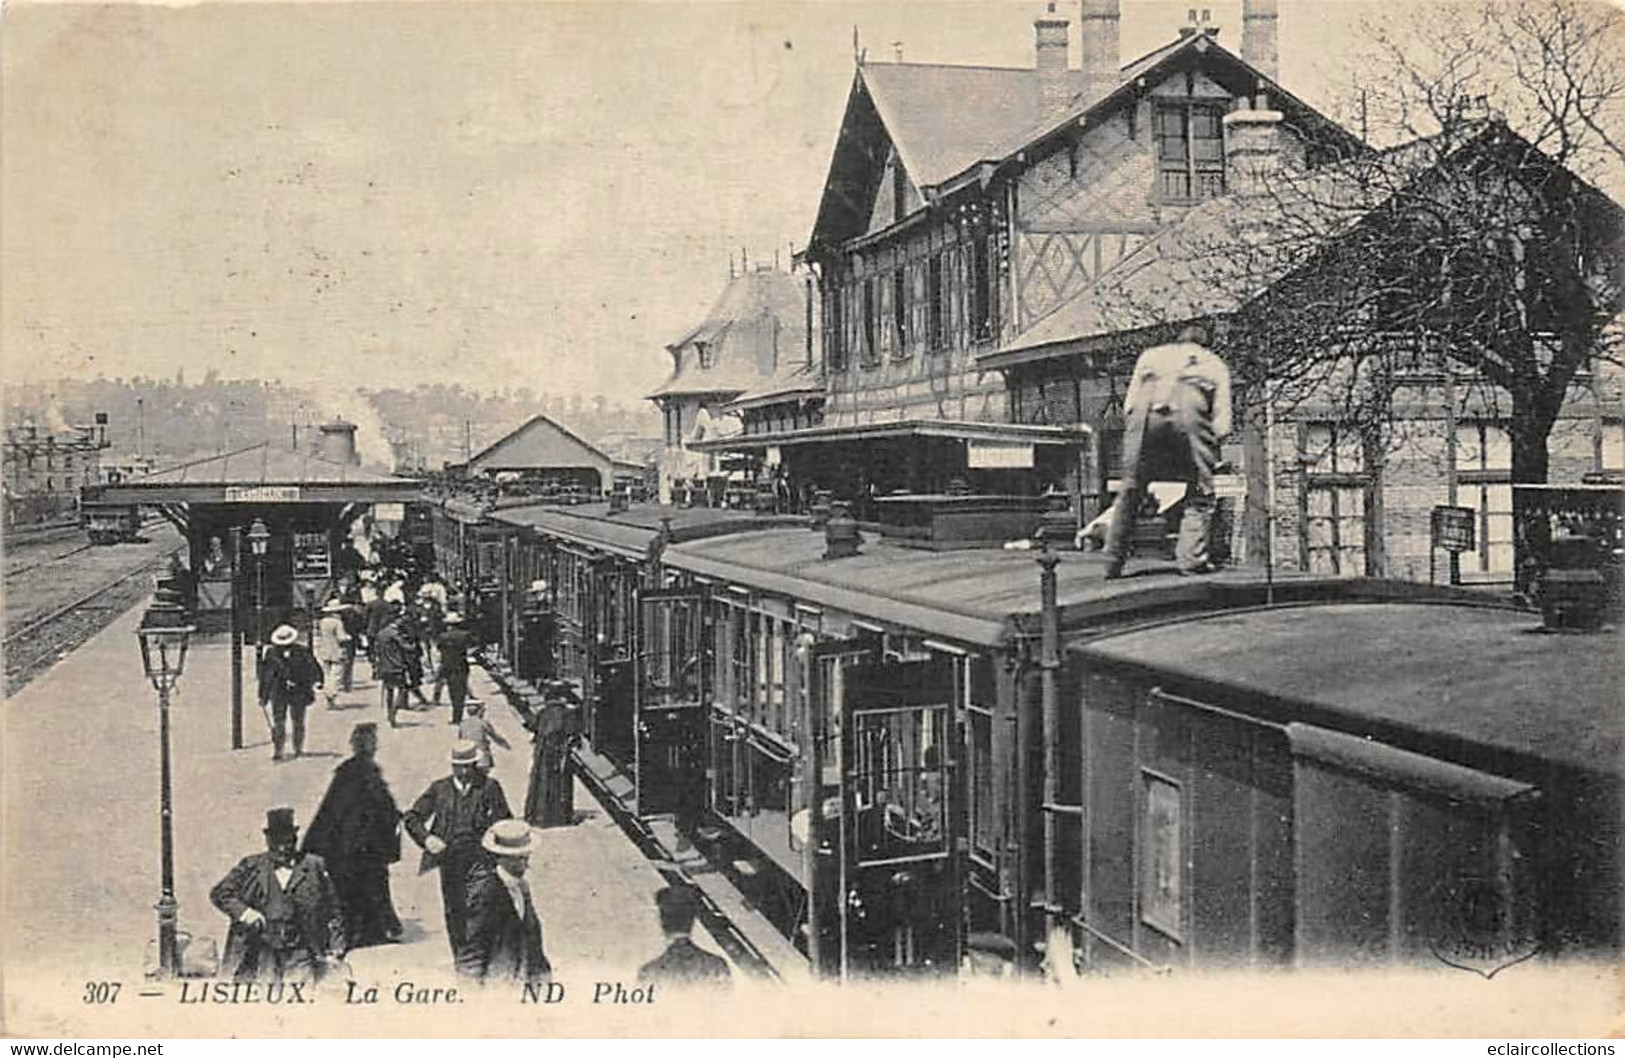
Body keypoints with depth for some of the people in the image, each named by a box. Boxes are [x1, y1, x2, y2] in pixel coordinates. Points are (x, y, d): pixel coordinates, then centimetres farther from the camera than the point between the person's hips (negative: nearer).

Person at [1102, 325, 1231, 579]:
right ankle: (1191, 558, 1)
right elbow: (1222, 421, 21)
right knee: (1200, 491, 12)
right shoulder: (1215, 364, 34)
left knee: (1130, 490, 9)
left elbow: (1128, 405, 26)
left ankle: (1113, 564, 9)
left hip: (1147, 405, 1)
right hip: (1189, 404, -1)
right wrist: (1209, 453, 31)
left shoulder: (1151, 354, 37)